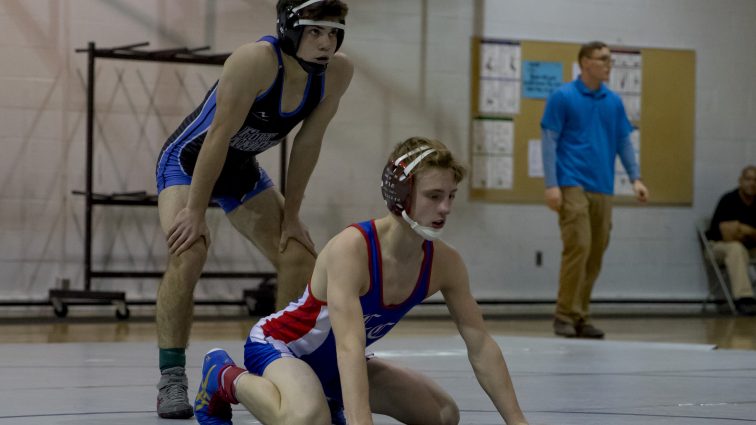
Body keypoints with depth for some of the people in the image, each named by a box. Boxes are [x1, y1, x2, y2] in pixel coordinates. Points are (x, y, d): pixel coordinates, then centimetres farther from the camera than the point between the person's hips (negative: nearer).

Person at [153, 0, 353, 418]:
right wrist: (195, 211, -29)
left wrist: (290, 214, -4)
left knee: (300, 256, 3)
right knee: (188, 252, -27)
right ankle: (171, 379, -22)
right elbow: (220, 135, -31)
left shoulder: (337, 72, -16)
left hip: (242, 171, 7)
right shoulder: (257, 60, -34)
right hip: (189, 161, -7)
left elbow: (307, 143, -7)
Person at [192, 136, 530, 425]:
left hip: (332, 365, 8)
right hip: (277, 345, -7)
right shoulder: (352, 249, -34)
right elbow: (348, 346, -44)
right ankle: (226, 380, -5)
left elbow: (481, 347, -8)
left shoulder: (445, 263, -14)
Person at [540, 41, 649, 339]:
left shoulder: (614, 102, 12)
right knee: (578, 246, -15)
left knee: (596, 253, 4)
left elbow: (624, 142, 15)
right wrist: (551, 185, -12)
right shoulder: (562, 97, -2)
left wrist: (635, 178, 3)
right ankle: (565, 315, -7)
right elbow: (549, 141, -5)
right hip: (573, 185, -5)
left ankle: (581, 316, 11)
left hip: (603, 188, 6)